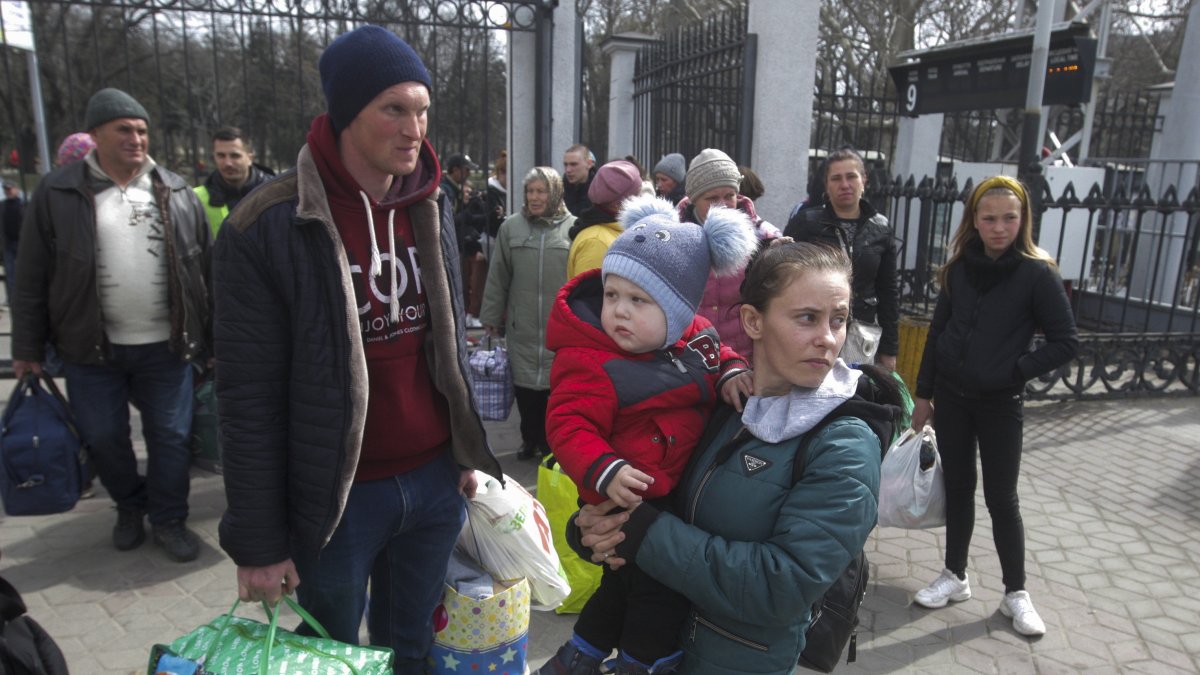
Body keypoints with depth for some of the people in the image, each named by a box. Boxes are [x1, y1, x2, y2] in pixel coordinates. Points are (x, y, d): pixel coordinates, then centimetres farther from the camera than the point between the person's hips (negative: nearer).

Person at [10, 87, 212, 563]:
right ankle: (129, 506, 37)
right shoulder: (58, 193, -1)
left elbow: (205, 269, 6)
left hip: (166, 346, 0)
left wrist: (212, 339, 5)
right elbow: (32, 279, 1)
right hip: (92, 349, 0)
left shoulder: (176, 193, 3)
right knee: (102, 439, 12)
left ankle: (168, 519, 25)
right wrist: (28, 348, 1)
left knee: (171, 436, 7)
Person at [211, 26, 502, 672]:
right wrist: (258, 542, -9)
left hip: (435, 480, 4)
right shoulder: (266, 227, -15)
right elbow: (249, 397, -13)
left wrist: (466, 452, 11)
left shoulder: (431, 211, 3)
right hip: (336, 494, -4)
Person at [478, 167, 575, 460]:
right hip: (522, 326, 2)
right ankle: (531, 439, 28)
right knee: (524, 384, 9)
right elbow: (498, 276, 7)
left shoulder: (573, 227, -1)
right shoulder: (511, 227, 4)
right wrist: (491, 317, 7)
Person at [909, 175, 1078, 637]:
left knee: (1001, 498, 5)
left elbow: (1066, 342, -8)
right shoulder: (960, 267, 0)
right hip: (952, 396, 3)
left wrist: (1015, 370, -14)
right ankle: (955, 577, 28)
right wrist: (924, 393, 7)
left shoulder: (1037, 273, -11)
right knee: (957, 487, 13)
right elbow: (938, 331, 6)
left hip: (1000, 403, -3)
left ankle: (1015, 593, 22)